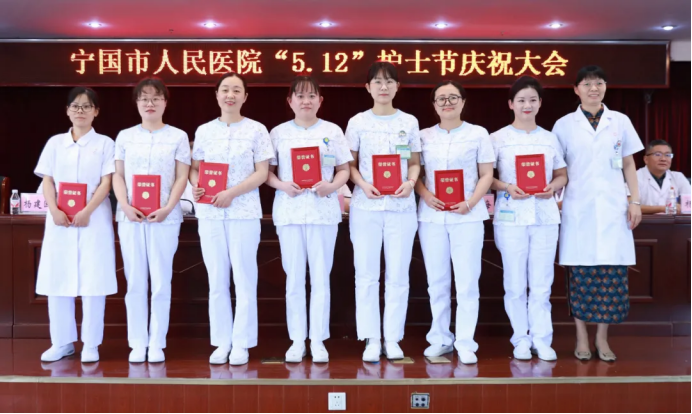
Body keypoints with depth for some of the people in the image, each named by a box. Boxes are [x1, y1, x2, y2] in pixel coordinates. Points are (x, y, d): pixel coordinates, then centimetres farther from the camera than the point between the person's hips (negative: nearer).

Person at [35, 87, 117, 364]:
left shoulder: (104, 144, 4)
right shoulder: (55, 143, 12)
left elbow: (106, 183, -4)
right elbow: (47, 181, 6)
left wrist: (87, 212, -15)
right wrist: (54, 211, -10)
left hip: (94, 218, -3)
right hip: (60, 219, 3)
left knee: (92, 281, -3)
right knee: (57, 279, 4)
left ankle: (91, 344, 5)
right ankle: (62, 342, 15)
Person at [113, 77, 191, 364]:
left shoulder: (178, 137, 6)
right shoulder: (124, 136, 12)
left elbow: (181, 178, 1)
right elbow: (118, 175, 9)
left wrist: (167, 208, -12)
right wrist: (125, 205, -8)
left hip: (165, 218, -2)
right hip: (130, 217, 2)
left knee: (161, 282, 0)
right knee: (135, 281, 4)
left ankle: (157, 343, 9)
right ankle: (137, 343, 12)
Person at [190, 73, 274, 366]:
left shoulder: (256, 130, 1)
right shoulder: (204, 131, 10)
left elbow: (261, 173, -4)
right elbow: (194, 167, 14)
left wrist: (232, 192, -15)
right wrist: (195, 184, -8)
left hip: (244, 212, -3)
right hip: (209, 213, 3)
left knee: (244, 279, 2)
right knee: (216, 280, 8)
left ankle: (241, 343, 13)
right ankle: (221, 342, 19)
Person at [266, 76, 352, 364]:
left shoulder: (332, 131, 5)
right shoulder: (279, 133, 6)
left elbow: (344, 169, 6)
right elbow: (267, 172, 7)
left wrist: (332, 185, -14)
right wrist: (281, 185, -13)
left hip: (323, 211, 0)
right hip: (289, 211, 1)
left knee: (321, 278, 4)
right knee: (294, 278, 5)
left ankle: (318, 340, 14)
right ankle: (297, 340, 16)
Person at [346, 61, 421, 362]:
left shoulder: (409, 122, 8)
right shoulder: (358, 122, 4)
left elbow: (414, 163, 10)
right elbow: (350, 164, 5)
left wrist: (410, 183, -10)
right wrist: (363, 185, -14)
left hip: (401, 206, 1)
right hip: (366, 206, -1)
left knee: (398, 274, 4)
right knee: (366, 275, 2)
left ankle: (393, 338, 15)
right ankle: (371, 339, 12)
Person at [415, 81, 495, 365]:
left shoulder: (478, 134, 6)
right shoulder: (424, 136, 11)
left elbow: (486, 175, 3)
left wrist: (470, 203, -12)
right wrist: (425, 195, -11)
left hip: (467, 216, -2)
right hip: (431, 216, 2)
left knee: (467, 281, -4)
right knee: (436, 281, 8)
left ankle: (465, 343, 4)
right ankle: (440, 339, 19)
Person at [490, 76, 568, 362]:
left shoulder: (550, 138, 12)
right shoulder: (498, 138, 3)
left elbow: (562, 174, 17)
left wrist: (553, 187, -4)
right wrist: (506, 187, -15)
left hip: (545, 216, 2)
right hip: (511, 216, -2)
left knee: (542, 282, 3)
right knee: (515, 283, 2)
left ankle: (542, 340, 12)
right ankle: (521, 339, 14)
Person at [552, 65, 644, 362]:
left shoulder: (621, 121, 9)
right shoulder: (564, 125, 4)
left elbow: (629, 165, 11)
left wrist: (635, 201, 4)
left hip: (613, 208, 2)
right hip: (579, 209, -1)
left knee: (612, 273, 0)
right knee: (580, 273, 0)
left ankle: (602, 338, 11)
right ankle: (581, 337, 12)